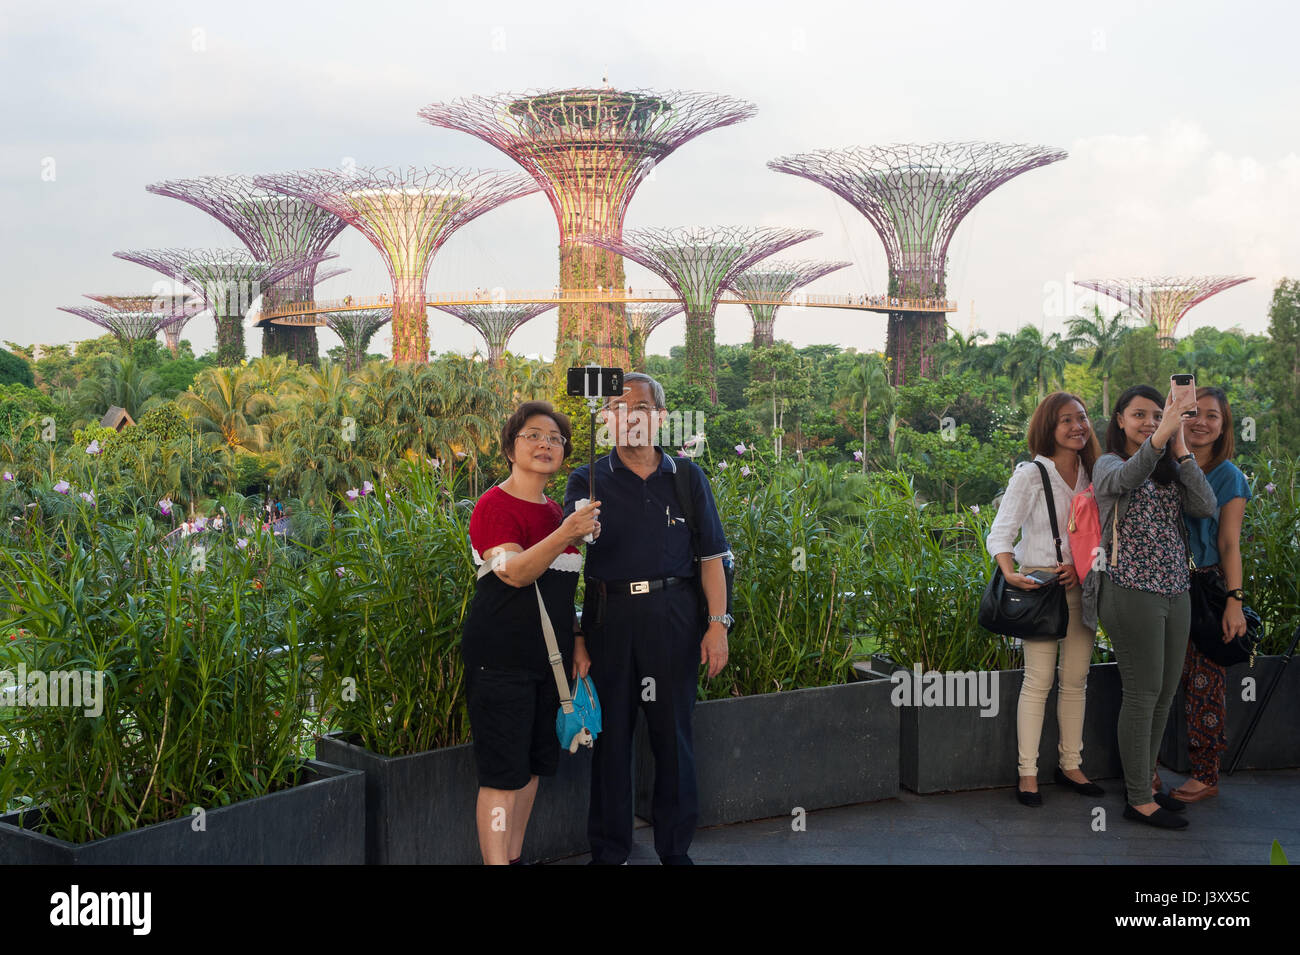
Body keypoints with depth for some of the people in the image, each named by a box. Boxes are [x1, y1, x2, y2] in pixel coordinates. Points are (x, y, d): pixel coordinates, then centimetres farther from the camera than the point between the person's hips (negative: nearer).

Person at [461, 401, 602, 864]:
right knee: (503, 771, -7)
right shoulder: (495, 506, -11)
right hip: (500, 660, -8)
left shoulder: (555, 512, 14)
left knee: (533, 763, 14)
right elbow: (515, 572, -26)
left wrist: (574, 641, 14)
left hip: (547, 658, 8)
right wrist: (566, 535, -39)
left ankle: (515, 856, 26)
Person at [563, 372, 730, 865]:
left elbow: (711, 555, 6)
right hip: (608, 615, 0)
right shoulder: (588, 480, 5)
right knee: (611, 732, 6)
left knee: (673, 731, 6)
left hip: (672, 615, 0)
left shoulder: (687, 477, 7)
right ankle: (609, 848, 20)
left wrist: (718, 624, -1)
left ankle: (675, 847, 20)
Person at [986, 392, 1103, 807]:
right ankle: (1028, 773, 1)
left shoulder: (1092, 475, 10)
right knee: (1038, 681, -5)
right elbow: (999, 533, -8)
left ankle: (1070, 764, 20)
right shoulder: (1031, 475, -5)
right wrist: (1011, 574, -25)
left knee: (1076, 680, 9)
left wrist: (1082, 564, -7)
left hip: (1081, 585, 5)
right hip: (1041, 586, -5)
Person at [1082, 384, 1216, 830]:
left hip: (1175, 592, 6)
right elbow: (1126, 480, -27)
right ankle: (1138, 800, 3)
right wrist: (1163, 434, -41)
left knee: (1164, 693, 11)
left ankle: (1145, 781, 24)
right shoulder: (1110, 464, -2)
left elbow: (1206, 507, -3)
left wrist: (1180, 447, -9)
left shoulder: (1170, 470, 14)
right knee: (1142, 693, -4)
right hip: (1132, 591, -6)